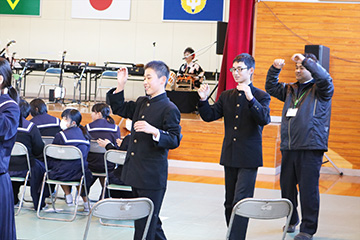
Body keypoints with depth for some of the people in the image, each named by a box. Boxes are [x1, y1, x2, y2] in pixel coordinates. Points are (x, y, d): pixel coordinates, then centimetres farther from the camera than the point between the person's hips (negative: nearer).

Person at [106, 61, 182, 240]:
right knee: (150, 220, 18)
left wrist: (154, 131, -31)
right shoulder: (141, 103, 13)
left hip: (153, 176, -8)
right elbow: (119, 108, 24)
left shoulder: (169, 109, -11)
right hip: (136, 174, 8)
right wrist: (120, 85, 11)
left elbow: (175, 140, -15)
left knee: (145, 222, -2)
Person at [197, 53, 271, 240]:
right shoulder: (226, 96, 12)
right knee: (229, 203, 13)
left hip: (249, 158, -6)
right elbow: (209, 116, 7)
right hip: (230, 157, 6)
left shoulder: (261, 96, -4)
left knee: (241, 203, -11)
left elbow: (264, 119, -20)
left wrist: (250, 99, -33)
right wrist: (203, 100, -11)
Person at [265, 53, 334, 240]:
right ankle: (292, 220, 29)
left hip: (311, 148, -6)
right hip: (288, 147, 6)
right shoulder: (290, 90, 20)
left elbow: (325, 79, -18)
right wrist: (275, 69, 5)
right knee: (287, 186, 11)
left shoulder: (319, 90, 1)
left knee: (308, 188, -7)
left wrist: (306, 60, -20)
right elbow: (271, 87, 21)